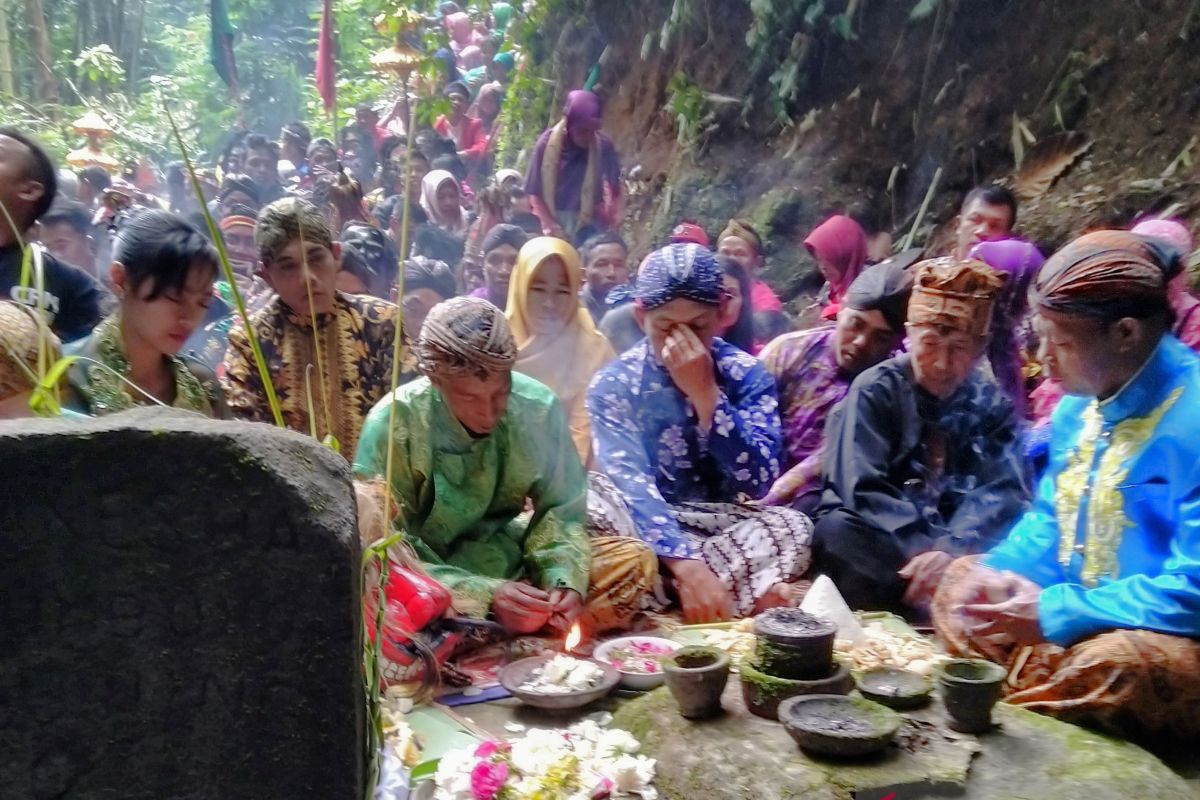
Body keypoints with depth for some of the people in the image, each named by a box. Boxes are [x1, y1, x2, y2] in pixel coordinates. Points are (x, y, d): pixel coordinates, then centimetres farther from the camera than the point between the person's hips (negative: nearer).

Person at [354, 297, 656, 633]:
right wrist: (486, 594, -30)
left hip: (508, 560, 4)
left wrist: (563, 580, -22)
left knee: (634, 561, -14)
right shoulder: (392, 424, -21)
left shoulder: (538, 407, -12)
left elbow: (560, 511, -2)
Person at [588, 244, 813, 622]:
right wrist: (685, 562, -38)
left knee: (792, 526, -28)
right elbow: (629, 482, -23)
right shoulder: (613, 384, -8)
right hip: (646, 526, -1)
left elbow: (759, 483, -16)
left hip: (722, 523, 1)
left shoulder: (747, 375, -5)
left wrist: (706, 395, -25)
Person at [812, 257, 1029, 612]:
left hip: (962, 549, 2)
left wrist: (952, 549, -29)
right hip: (882, 543, -2)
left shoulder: (992, 404, 6)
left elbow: (1003, 491, -10)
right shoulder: (875, 391, -4)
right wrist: (925, 553, -29)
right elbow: (864, 490, -15)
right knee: (836, 530, -34)